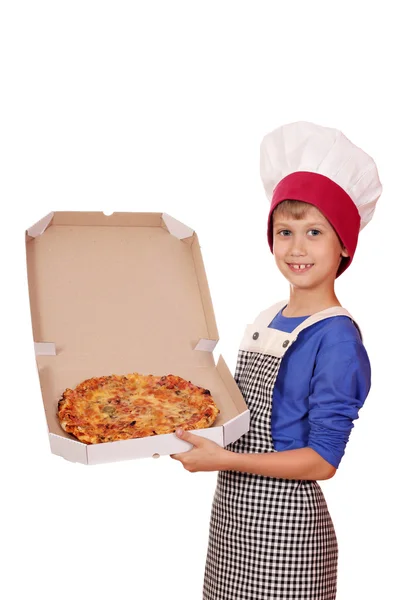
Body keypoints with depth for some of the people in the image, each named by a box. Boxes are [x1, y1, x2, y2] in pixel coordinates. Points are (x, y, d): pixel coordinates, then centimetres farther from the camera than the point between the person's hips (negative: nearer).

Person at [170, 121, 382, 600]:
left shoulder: (337, 339, -16)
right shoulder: (266, 320, 7)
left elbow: (322, 461, -17)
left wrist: (225, 460, -22)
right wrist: (183, 430, 4)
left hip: (284, 526, -7)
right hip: (231, 512, 7)